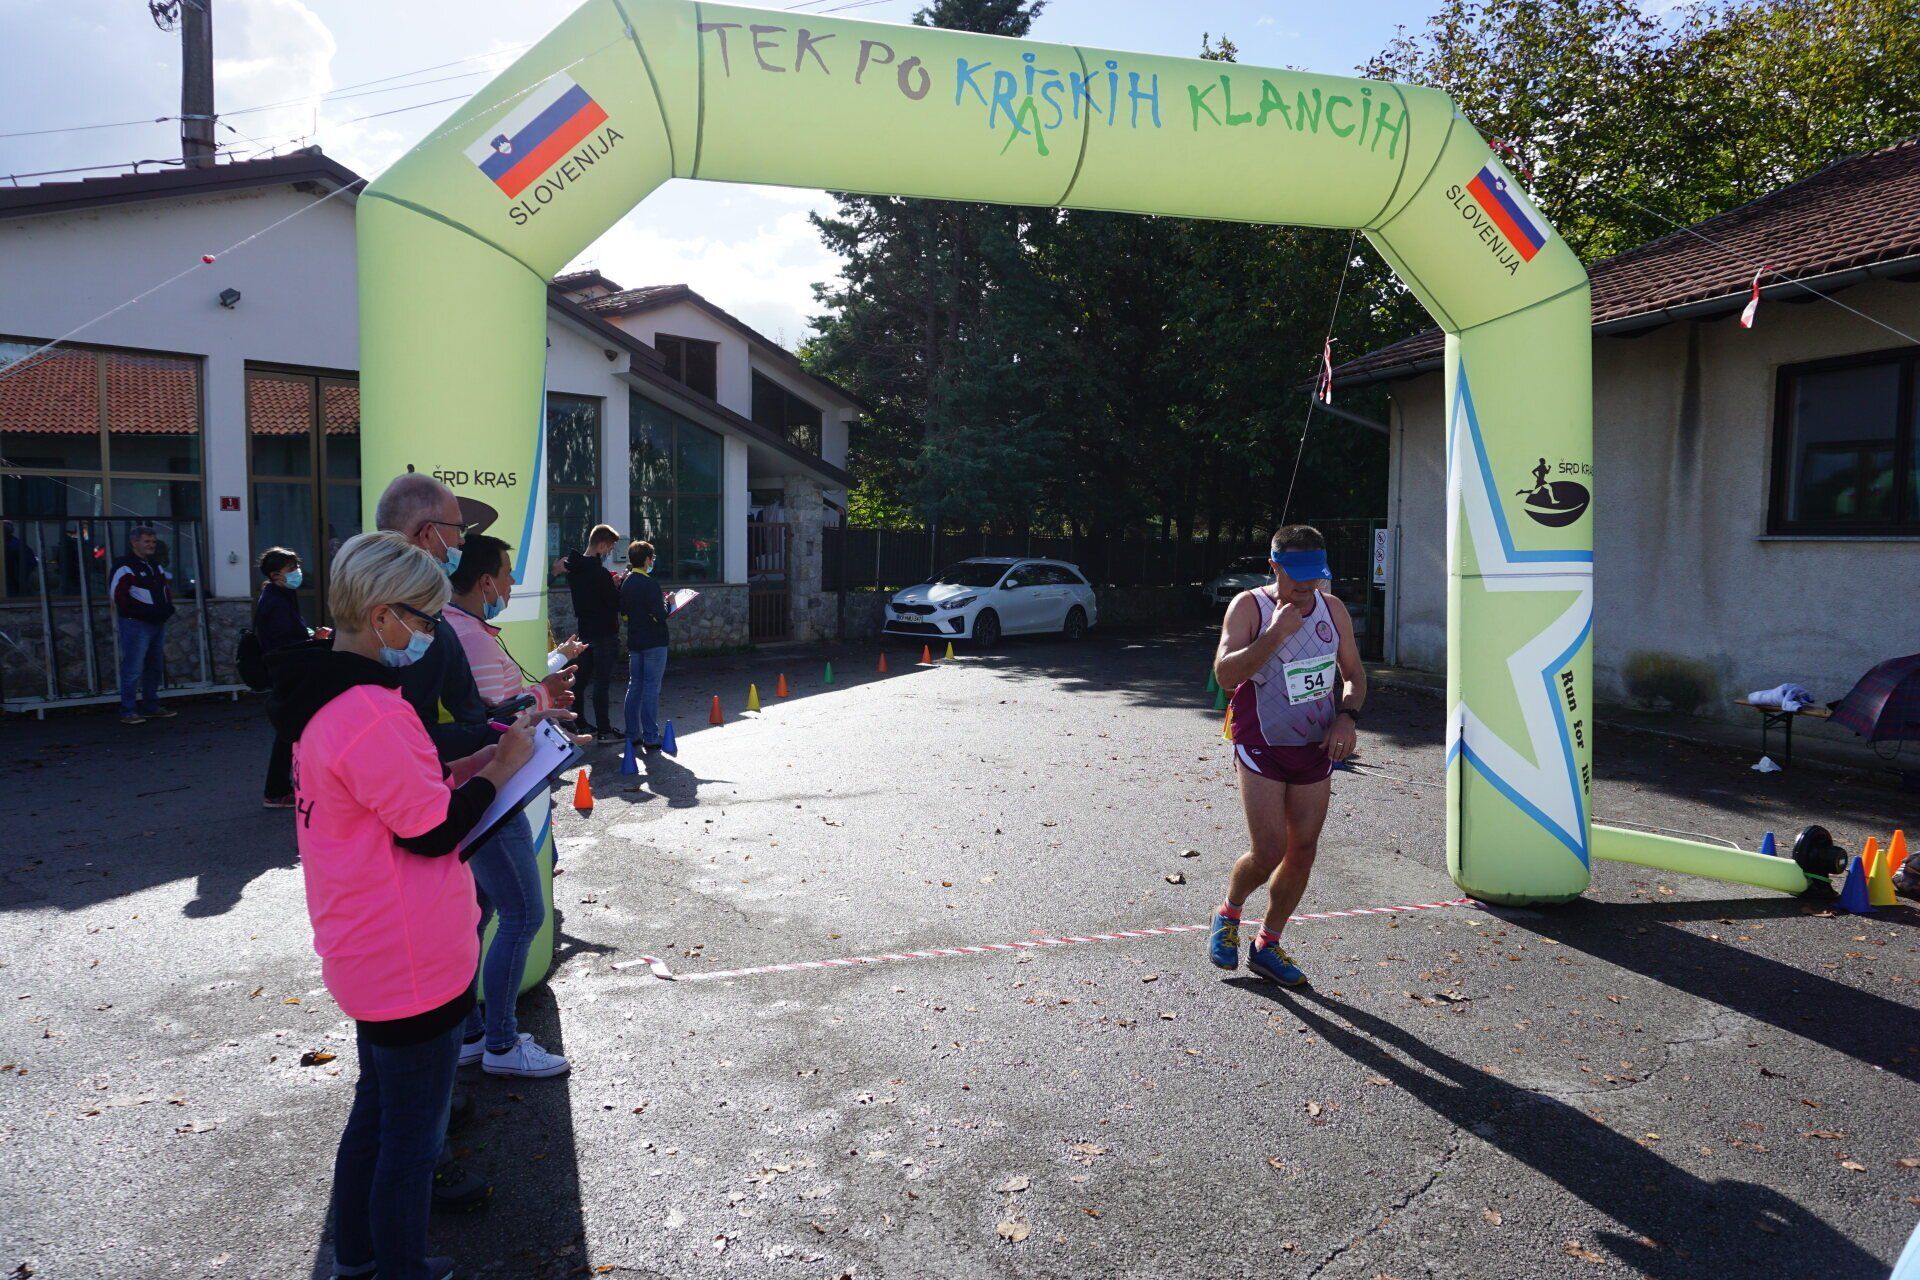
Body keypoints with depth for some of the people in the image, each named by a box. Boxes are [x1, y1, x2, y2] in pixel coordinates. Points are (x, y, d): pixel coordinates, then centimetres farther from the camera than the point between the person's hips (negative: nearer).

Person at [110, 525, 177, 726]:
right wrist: (132, 612, -16)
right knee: (133, 669, -8)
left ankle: (151, 707, 24)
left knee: (155, 668, 14)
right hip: (136, 625, -9)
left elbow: (168, 586, 28)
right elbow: (116, 592, -19)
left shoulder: (156, 566, 17)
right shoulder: (125, 566, -11)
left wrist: (167, 607, 14)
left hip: (158, 624, 9)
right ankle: (128, 711, -3)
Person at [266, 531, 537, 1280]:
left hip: (368, 955, 10)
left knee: (377, 1108, 26)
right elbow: (433, 832, -21)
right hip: (412, 965, -10)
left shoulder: (325, 700, 4)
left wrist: (469, 766, 3)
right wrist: (498, 770, -9)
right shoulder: (371, 716, -28)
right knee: (412, 1135, 9)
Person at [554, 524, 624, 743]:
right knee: (602, 681, -3)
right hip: (604, 632, -8)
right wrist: (619, 585, -1)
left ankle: (579, 723, 24)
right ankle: (604, 730, 2)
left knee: (581, 678, 15)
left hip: (584, 631, 8)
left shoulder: (574, 566, 4)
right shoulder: (600, 572, -21)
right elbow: (616, 603, -18)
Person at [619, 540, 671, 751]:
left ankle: (632, 734, 16)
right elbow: (660, 615, -21)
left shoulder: (624, 583, 7)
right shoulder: (648, 585, -17)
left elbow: (622, 611, 15)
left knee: (634, 687, 12)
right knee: (651, 689, -4)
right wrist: (667, 603, -4)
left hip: (634, 642, 7)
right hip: (654, 643, -7)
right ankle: (650, 738, -2)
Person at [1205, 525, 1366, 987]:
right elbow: (1225, 674, -22)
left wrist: (1347, 716, -7)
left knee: (1303, 853, 7)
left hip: (1317, 747, 5)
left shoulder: (1332, 608, 4)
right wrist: (1275, 634, -27)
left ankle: (1268, 945, 24)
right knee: (1269, 852, -11)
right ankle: (1228, 915, 21)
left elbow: (1354, 673, 12)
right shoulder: (1249, 607, -10)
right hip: (1262, 746, -5)